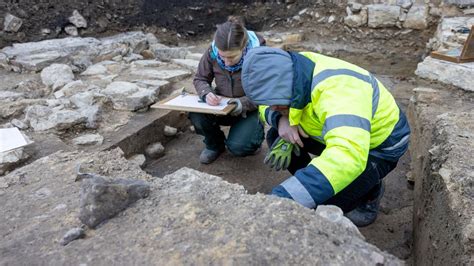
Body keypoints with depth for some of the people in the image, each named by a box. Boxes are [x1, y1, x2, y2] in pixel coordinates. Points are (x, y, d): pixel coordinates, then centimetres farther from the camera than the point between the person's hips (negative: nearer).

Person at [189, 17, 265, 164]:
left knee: (238, 147, -27)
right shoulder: (212, 52, -18)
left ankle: (256, 133, 11)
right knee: (196, 116, -26)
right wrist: (206, 93, -27)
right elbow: (200, 79, -3)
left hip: (250, 109, -3)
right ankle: (215, 144, 7)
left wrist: (244, 103, -37)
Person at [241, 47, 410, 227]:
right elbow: (268, 106, 1)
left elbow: (349, 155, -56)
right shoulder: (291, 73, -17)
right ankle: (315, 185, 8)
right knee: (276, 137, -10)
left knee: (327, 199, -28)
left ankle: (370, 193, 5)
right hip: (340, 132, 7)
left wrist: (284, 197, -62)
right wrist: (281, 119, -25)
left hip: (379, 144, -7)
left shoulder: (337, 89, -41)